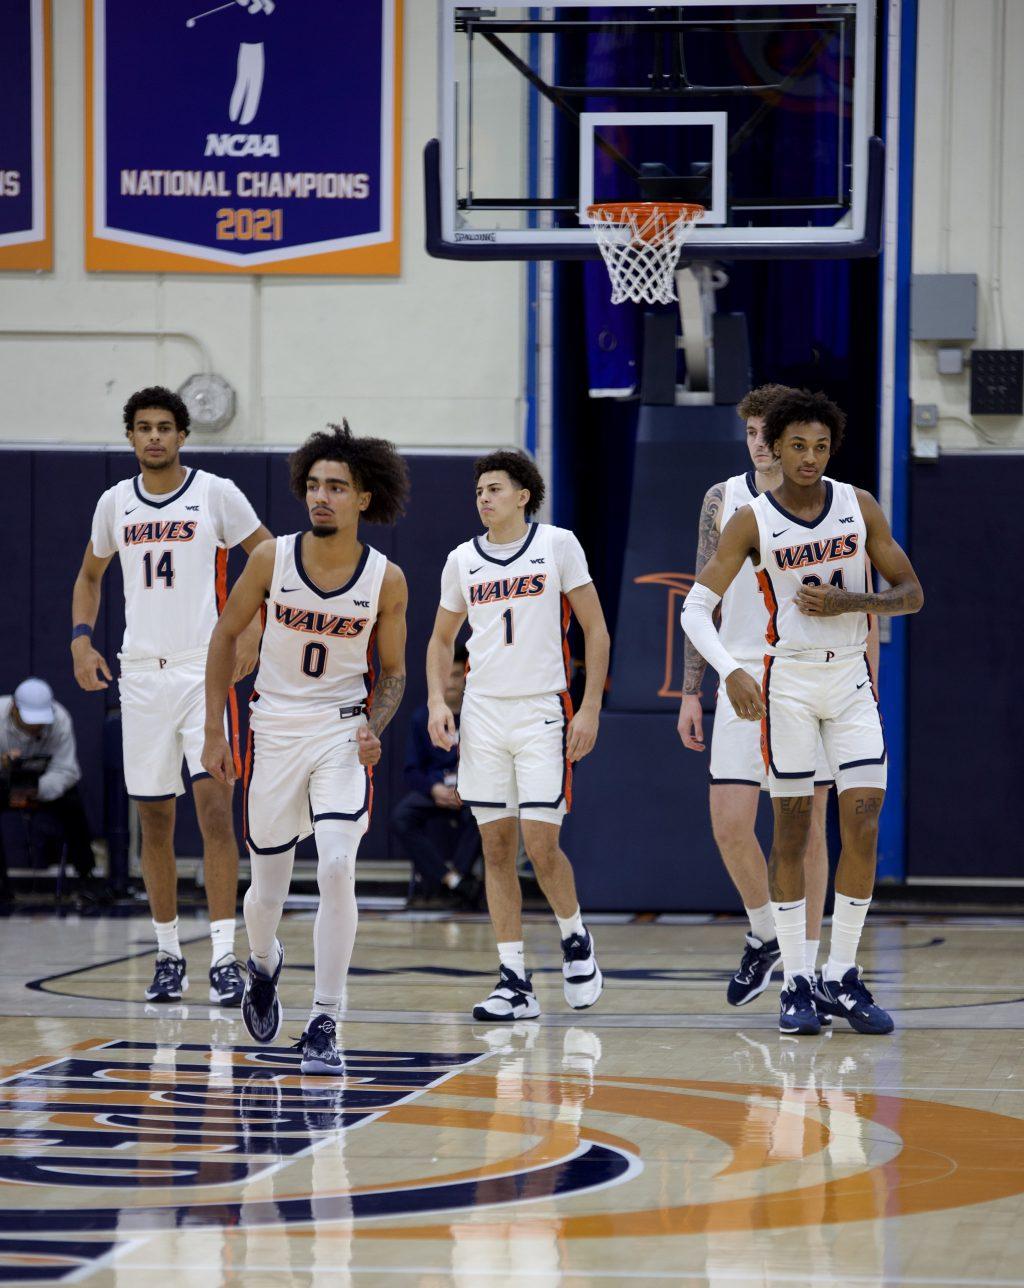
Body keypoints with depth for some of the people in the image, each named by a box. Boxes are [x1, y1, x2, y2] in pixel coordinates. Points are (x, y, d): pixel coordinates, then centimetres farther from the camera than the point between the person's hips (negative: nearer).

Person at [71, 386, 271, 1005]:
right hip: (141, 674, 4)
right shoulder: (115, 503, 8)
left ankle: (224, 958, -16)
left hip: (207, 669, -4)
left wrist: (254, 630, -11)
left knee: (214, 803, -14)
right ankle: (168, 953, 18)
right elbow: (90, 575, 23)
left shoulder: (217, 494, -4)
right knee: (154, 818, 7)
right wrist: (82, 639, 8)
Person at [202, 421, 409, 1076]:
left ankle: (326, 1024, -11)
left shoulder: (386, 580, -10)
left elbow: (393, 671, 4)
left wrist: (374, 728, -15)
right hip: (273, 730, 1)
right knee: (269, 889, 9)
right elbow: (227, 635, 4)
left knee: (337, 869, -20)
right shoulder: (272, 558, -9)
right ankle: (264, 963, 45)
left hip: (342, 733, -1)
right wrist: (214, 732, 2)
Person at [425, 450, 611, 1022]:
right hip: (482, 714, 4)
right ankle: (515, 984, 5)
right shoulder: (462, 560, 8)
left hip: (543, 712, -4)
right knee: (497, 848, 2)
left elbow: (596, 629, -1)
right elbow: (442, 638, 19)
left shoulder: (558, 545, -3)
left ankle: (575, 936, 18)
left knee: (541, 844, -10)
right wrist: (437, 701, 2)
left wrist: (590, 709, -8)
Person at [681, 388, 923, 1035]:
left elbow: (911, 593, 3)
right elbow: (696, 606, -9)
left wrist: (848, 602, -15)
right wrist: (730, 671, -25)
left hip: (852, 678, 2)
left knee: (864, 824, -7)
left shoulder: (860, 507, -1)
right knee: (792, 828, 0)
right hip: (787, 683, -2)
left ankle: (843, 977, 3)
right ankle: (796, 983, 6)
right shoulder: (751, 521, -7)